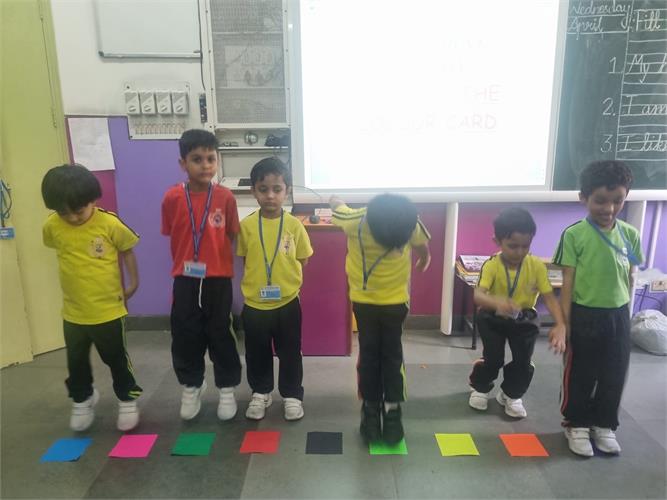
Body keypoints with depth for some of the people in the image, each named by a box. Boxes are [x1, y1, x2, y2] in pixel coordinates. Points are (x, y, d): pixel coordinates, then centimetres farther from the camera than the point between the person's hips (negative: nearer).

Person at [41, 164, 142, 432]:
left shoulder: (110, 224, -18)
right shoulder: (52, 227, -10)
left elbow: (126, 251, -3)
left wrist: (133, 282, 2)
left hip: (109, 310, -3)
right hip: (73, 312, 3)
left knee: (116, 359, 12)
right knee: (76, 362, 19)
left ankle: (127, 401, 32)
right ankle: (82, 400, 44)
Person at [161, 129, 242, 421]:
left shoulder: (225, 197, -8)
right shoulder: (172, 198, -7)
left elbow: (232, 236, 2)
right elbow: (172, 238, 5)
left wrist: (225, 266, 0)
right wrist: (183, 265, 6)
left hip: (218, 279, -1)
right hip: (185, 280, 1)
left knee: (220, 335, 10)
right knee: (185, 337, 12)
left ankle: (227, 389, 28)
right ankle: (191, 387, 34)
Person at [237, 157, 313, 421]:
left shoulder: (294, 225, -8)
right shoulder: (246, 225, -7)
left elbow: (302, 261, 2)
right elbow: (245, 260, 4)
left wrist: (289, 281, -4)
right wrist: (254, 283, -3)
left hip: (287, 302, -1)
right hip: (254, 303, 1)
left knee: (289, 353, 13)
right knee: (257, 353, 17)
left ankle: (292, 395, 33)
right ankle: (260, 393, 38)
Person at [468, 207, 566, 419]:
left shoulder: (537, 266, -18)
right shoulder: (491, 265, -25)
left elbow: (549, 297, -21)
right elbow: (478, 295, -38)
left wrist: (560, 325, -37)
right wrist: (496, 302, -60)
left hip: (524, 318, 2)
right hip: (493, 317, -2)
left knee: (523, 360, -7)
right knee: (493, 357, -10)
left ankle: (511, 394, 22)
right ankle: (480, 387, 23)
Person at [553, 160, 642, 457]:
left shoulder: (630, 235, -1)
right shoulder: (574, 235, -13)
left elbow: (630, 280, 8)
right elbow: (567, 283, -11)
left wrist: (626, 316, 11)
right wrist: (564, 323, -12)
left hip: (617, 317, 4)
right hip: (584, 316, -4)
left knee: (614, 376, 15)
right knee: (579, 375, 11)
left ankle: (604, 425, 35)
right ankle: (576, 425, 29)